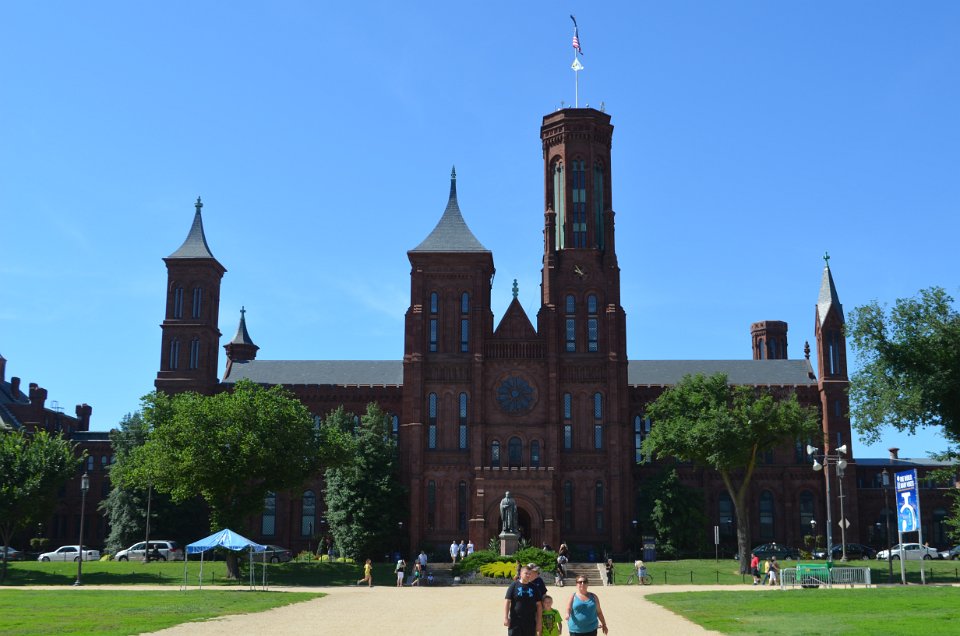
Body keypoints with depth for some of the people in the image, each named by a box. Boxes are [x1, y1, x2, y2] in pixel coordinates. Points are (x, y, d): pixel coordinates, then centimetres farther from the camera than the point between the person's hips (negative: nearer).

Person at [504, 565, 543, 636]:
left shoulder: (534, 588, 9)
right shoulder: (514, 585, 1)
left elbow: (539, 605, 9)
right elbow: (507, 601, -2)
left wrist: (539, 622, 4)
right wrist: (506, 618, -10)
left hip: (530, 622, 3)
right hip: (515, 621, -3)